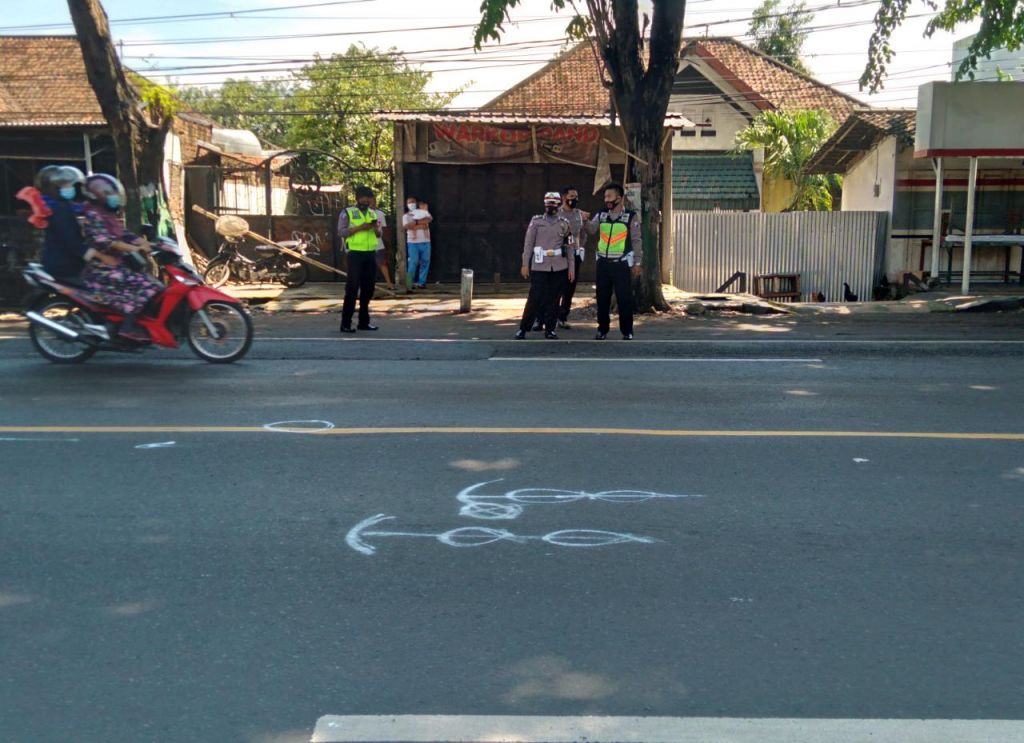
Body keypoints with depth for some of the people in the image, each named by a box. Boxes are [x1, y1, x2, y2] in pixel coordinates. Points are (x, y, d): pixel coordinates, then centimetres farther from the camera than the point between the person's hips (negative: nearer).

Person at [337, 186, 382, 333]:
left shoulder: (372, 213, 16)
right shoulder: (347, 213, 0)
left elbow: (379, 235, 18)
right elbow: (341, 232, -9)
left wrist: (377, 229, -5)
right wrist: (359, 228, -18)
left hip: (371, 254, 6)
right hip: (356, 254, -5)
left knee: (368, 288, 7)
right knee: (352, 288, -6)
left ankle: (364, 322, 16)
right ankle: (346, 323, -3)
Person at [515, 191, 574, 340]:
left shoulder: (565, 223, 8)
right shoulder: (536, 221, 4)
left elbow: (569, 247, 9)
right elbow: (528, 244, 2)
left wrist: (571, 268, 5)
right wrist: (525, 265, -3)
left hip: (559, 267, 2)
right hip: (539, 267, -2)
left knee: (554, 299, 4)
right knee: (535, 298, -5)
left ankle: (550, 329, 14)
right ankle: (523, 329, 4)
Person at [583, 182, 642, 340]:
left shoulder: (631, 217, -2)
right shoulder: (601, 215, 8)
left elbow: (637, 241, -1)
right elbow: (590, 230, -1)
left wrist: (637, 263, -4)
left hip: (622, 263, -3)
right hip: (603, 263, 4)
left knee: (624, 298, 0)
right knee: (602, 297, 8)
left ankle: (627, 332, 9)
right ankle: (602, 330, 18)